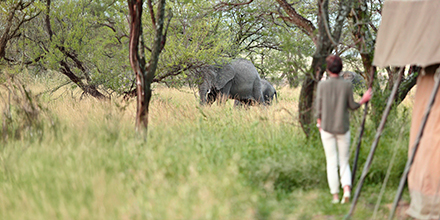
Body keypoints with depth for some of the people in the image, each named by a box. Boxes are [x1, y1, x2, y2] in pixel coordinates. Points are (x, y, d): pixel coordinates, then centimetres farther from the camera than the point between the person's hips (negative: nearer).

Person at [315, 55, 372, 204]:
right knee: (344, 161, 11)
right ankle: (347, 188, -11)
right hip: (343, 128, 1)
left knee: (331, 162, 7)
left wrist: (319, 124, 14)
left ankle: (335, 195, 6)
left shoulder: (322, 85, -8)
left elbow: (319, 109, -3)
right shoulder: (347, 85, -8)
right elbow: (352, 106, 0)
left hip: (327, 128, -1)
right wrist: (364, 100, 17)